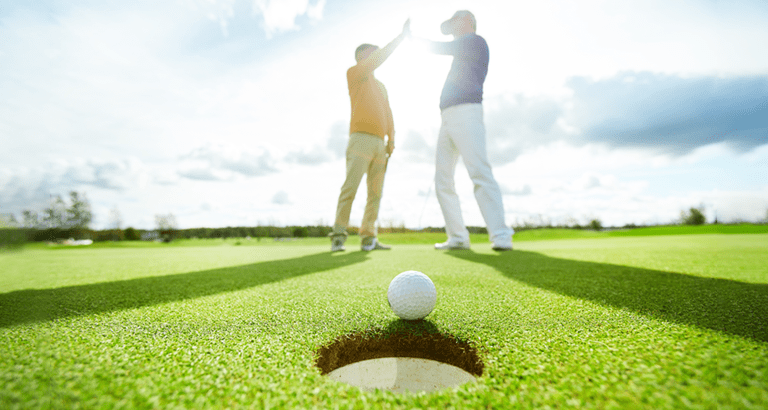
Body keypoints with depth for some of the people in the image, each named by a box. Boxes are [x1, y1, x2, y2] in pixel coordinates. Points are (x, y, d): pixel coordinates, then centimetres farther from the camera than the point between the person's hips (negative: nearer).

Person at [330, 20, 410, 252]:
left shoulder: (381, 86, 30)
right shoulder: (354, 73, 9)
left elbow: (388, 114, 21)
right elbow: (381, 57, -3)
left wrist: (391, 138, 8)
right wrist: (402, 36, 3)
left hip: (379, 143, 7)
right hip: (361, 139, -7)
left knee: (376, 191, -1)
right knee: (350, 187, -16)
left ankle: (368, 238, 1)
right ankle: (338, 237, -14)